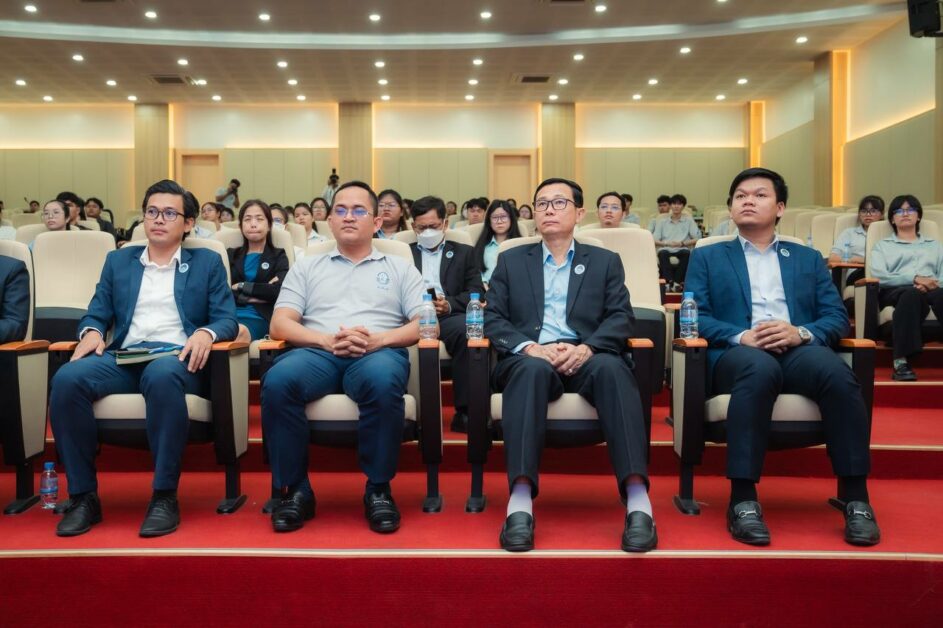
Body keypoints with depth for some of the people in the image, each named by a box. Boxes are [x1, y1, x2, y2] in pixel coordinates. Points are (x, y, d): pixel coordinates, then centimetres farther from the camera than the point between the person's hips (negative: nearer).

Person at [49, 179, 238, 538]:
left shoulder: (207, 263, 16)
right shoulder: (118, 260, 25)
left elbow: (227, 320, 6)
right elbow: (96, 314, 19)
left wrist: (206, 333, -17)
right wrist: (91, 331, -5)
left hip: (177, 359, -3)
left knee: (161, 376, -40)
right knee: (67, 379, -29)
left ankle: (165, 496, -30)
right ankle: (83, 496, -17)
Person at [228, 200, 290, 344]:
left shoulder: (278, 256, 18)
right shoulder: (231, 255, 25)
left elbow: (278, 290, -3)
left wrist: (241, 286, 2)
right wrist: (259, 293, -3)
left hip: (258, 317, -2)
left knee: (239, 332, -40)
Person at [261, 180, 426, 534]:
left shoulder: (400, 268, 21)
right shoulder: (307, 267, 24)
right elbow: (280, 324, 11)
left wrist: (378, 339, -11)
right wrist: (327, 340, -9)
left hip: (379, 353, -1)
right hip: (318, 353, 2)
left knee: (383, 382, -38)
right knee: (278, 382, -32)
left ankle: (378, 489, -18)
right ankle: (295, 489, -15)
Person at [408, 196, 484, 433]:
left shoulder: (464, 253, 23)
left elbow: (476, 293, 9)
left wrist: (449, 304, -12)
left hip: (449, 316, 0)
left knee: (467, 329, -36)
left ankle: (464, 412, -29)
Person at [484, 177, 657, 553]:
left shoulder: (606, 261, 20)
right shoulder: (511, 260, 20)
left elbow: (622, 318, 6)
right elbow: (492, 319, 8)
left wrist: (585, 348, -15)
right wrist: (530, 347, -12)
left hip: (586, 358, 0)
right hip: (529, 360, 0)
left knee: (611, 367, -35)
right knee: (533, 369, -37)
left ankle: (638, 500, -41)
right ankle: (520, 501, -45)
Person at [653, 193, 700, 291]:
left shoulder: (689, 221, 19)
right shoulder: (662, 222, 20)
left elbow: (697, 239, 7)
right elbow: (654, 241, 8)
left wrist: (682, 243, -9)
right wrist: (667, 243, -11)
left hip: (681, 249, 0)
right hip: (666, 249, 0)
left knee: (686, 253, -35)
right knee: (663, 253, -35)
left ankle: (678, 282, -35)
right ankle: (668, 282, -43)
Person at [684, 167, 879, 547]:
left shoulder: (808, 258, 25)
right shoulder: (707, 257, 20)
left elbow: (837, 317, 12)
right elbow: (695, 317, 5)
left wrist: (800, 333, -11)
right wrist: (742, 336, -14)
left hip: (799, 351, 2)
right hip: (737, 355, -2)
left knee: (837, 371, -33)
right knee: (760, 367, -38)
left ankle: (855, 498, -24)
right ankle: (743, 500, -36)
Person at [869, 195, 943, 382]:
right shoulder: (882, 245, 25)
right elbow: (879, 275, 3)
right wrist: (915, 279, -12)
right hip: (895, 291, -2)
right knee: (912, 294, -41)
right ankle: (901, 361, -49)